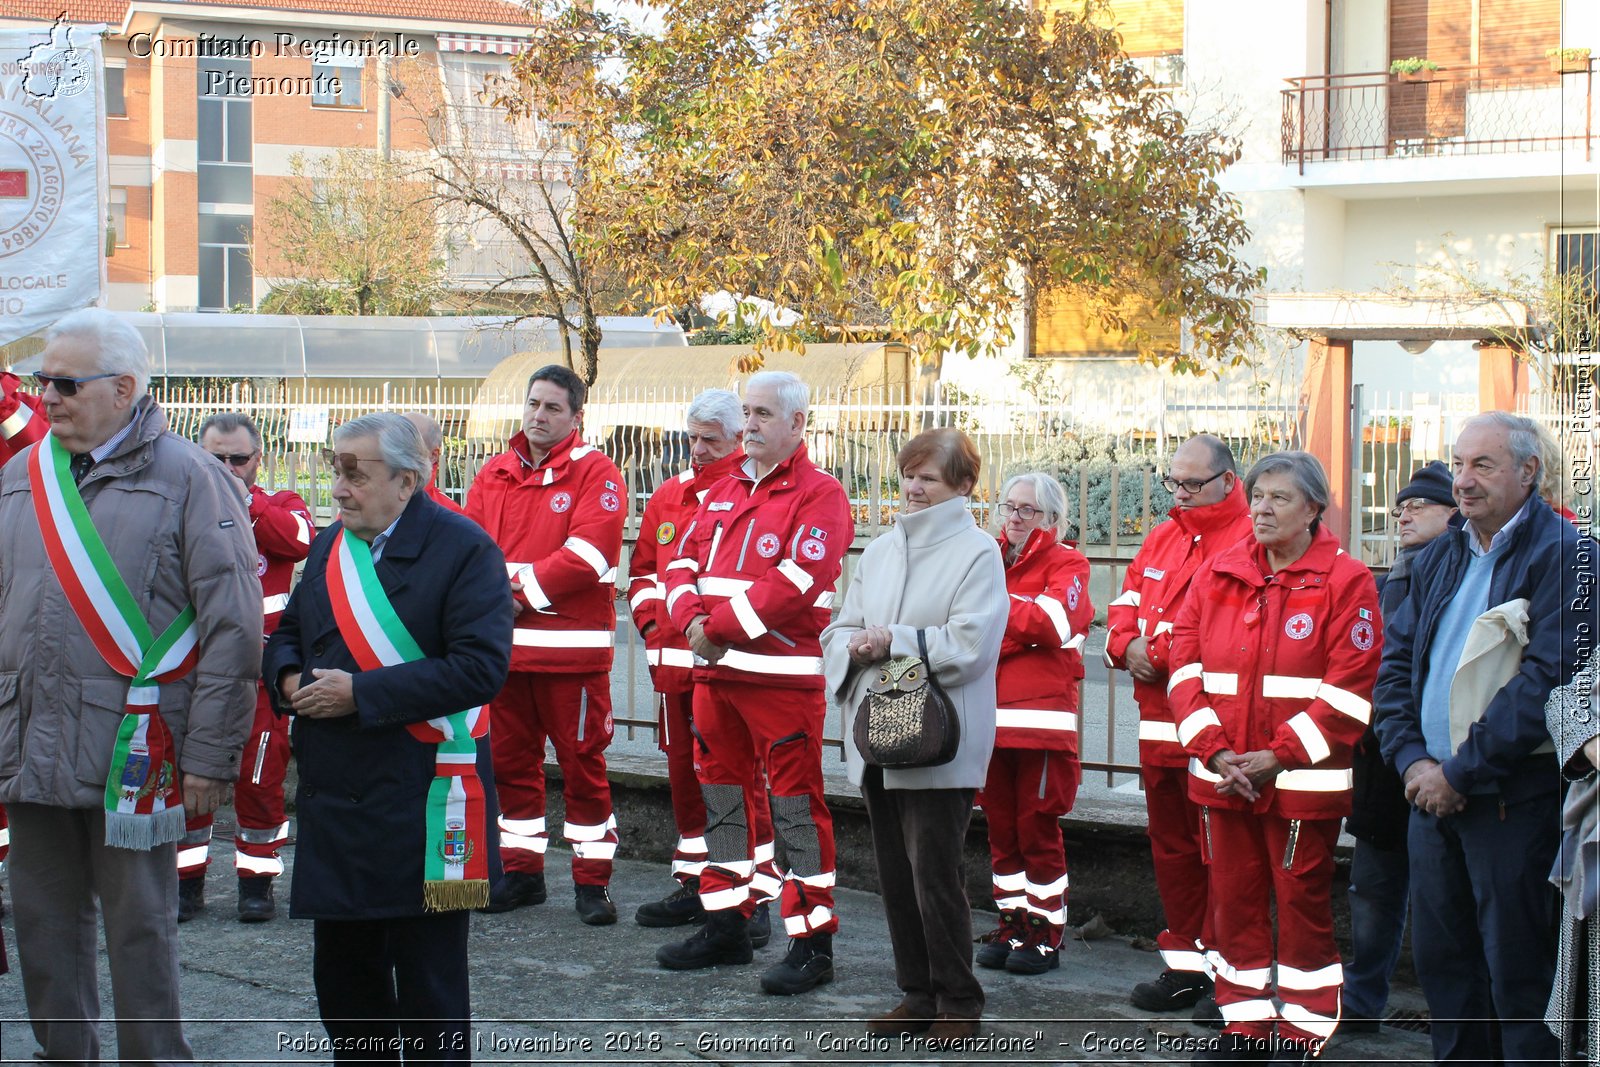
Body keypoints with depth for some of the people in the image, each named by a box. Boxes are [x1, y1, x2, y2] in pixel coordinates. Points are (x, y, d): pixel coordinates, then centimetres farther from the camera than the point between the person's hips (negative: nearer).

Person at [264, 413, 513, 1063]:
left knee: (428, 977, -1)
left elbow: (480, 666, -19)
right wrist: (289, 678, -4)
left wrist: (360, 693, -20)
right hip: (331, 798, 7)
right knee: (342, 965, 15)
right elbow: (286, 636, 22)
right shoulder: (330, 547, 13)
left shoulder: (464, 549, -9)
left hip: (421, 807, -7)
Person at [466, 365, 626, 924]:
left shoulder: (595, 473, -5)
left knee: (582, 762, -1)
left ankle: (591, 879, 6)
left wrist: (523, 590, -14)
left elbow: (589, 553, -15)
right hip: (503, 643, 6)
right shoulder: (494, 475, 12)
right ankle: (522, 870, 22)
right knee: (511, 761, 11)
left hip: (572, 646, -5)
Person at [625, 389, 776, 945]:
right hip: (673, 659, 7)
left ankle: (755, 898, -3)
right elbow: (642, 567, 23)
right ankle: (694, 885, 23)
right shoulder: (668, 497, 15)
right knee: (684, 770, 12)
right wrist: (651, 622, 9)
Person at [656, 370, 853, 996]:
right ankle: (725, 928, 26)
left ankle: (812, 944, 0)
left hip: (783, 676, -8)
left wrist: (719, 624, -16)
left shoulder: (819, 495, -8)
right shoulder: (723, 493, 16)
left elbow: (795, 585, -19)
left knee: (796, 806, -5)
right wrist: (692, 618, -10)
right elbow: (684, 562, 11)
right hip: (715, 671, 8)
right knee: (720, 797, 15)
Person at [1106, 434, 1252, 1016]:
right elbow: (1126, 602, 20)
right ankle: (1183, 965, 24)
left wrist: (1164, 651, -15)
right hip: (1158, 722, 8)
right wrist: (1127, 645, 0)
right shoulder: (1162, 539, 17)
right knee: (1170, 847, 14)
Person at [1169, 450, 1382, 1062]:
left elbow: (1352, 688, -11)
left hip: (1303, 779, -4)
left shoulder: (1345, 582, -5)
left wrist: (1280, 755, -15)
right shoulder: (1218, 575, 8)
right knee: (1233, 900, 10)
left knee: (1303, 905, 2)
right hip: (1222, 776, 5)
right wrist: (1214, 750, -8)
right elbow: (1186, 664, 4)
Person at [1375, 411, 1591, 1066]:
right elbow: (1396, 663, 13)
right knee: (1442, 961, 14)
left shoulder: (1561, 553, -10)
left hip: (1514, 800, -7)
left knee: (1517, 971, -2)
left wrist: (1461, 772, -17)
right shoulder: (1441, 558, 14)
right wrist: (1411, 759, -4)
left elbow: (1549, 678, -18)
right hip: (1433, 792, 7)